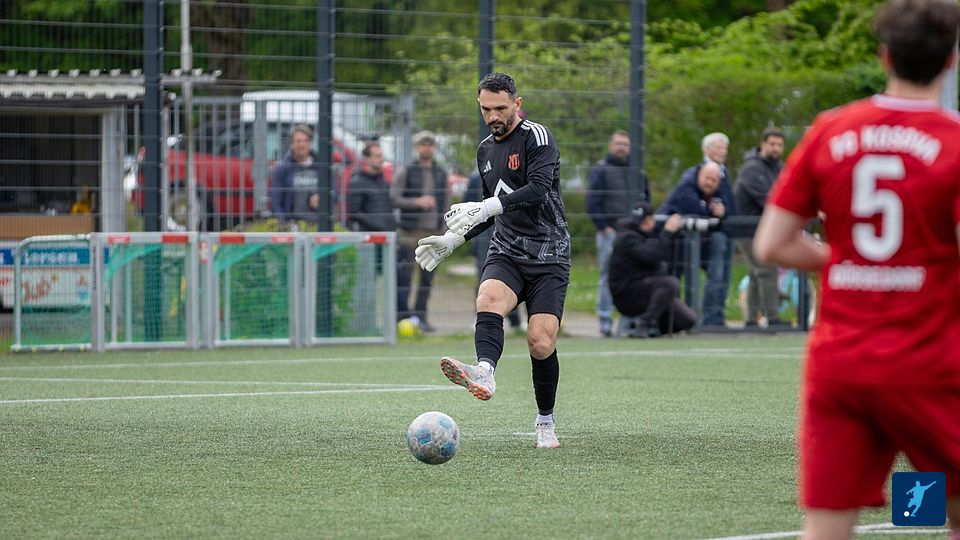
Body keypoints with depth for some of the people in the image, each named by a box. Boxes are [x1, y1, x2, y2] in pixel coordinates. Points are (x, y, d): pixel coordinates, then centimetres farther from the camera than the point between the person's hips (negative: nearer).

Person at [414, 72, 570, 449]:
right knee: (488, 301, -29)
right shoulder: (485, 150, 17)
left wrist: (486, 207, -31)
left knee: (541, 343, -12)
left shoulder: (536, 137, -7)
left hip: (547, 256, -5)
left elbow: (538, 189, -23)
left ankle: (546, 423, 11)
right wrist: (453, 240, 19)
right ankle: (484, 373, -56)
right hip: (505, 253, 5)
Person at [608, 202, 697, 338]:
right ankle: (645, 325, -31)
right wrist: (668, 232, -28)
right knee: (670, 283, -35)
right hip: (629, 294, -9)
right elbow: (652, 256, -30)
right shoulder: (628, 239, -17)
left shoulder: (646, 234, 12)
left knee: (689, 319, -1)